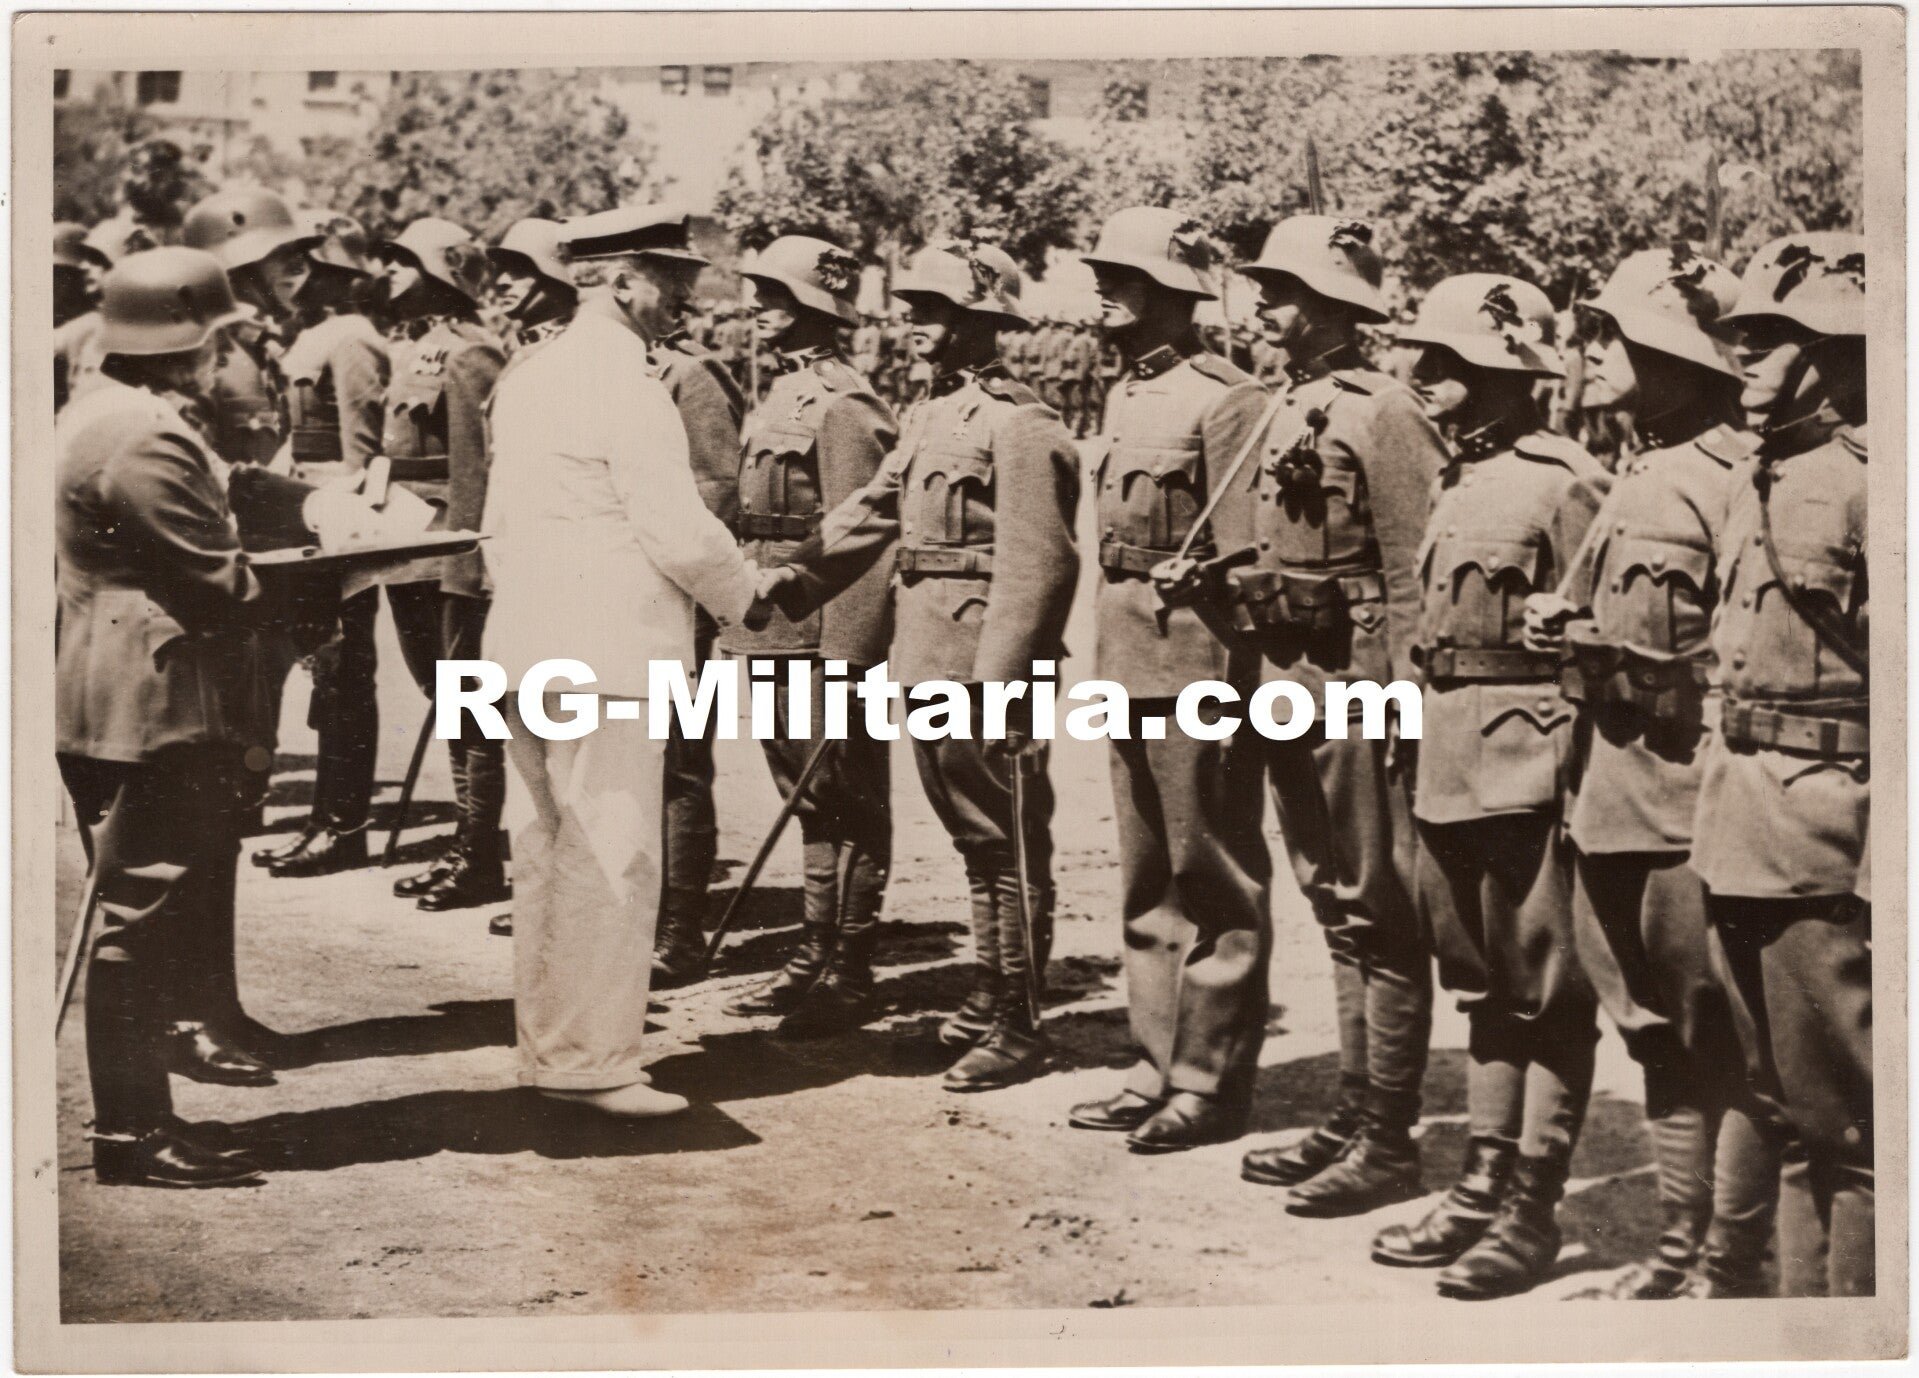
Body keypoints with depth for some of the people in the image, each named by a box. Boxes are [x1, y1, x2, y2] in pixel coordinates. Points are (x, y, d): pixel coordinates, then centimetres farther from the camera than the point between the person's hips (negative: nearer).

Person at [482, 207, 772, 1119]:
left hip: (526, 646, 10)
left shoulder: (529, 377, 14)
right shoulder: (625, 385, -14)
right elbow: (678, 529, -16)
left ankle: (546, 1045, 23)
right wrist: (745, 598, 0)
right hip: (607, 653, -10)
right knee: (611, 861, -5)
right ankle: (595, 1062, -1)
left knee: (547, 853, 14)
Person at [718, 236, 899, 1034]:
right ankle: (814, 959, 24)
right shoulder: (782, 395, 15)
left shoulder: (842, 406, -14)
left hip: (820, 638, -10)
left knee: (847, 806, -1)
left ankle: (848, 978, 5)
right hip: (774, 637, 10)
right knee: (810, 801, 15)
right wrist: (741, 619, 18)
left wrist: (844, 657, -22)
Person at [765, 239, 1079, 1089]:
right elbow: (872, 511, 17)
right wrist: (791, 582, 7)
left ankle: (1019, 1029, 6)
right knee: (974, 841, 18)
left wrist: (994, 680, -24)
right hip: (929, 658, 9)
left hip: (986, 668, -9)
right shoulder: (934, 413, 15)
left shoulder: (1019, 425, -14)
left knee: (1010, 848, -1)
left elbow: (1033, 564, -20)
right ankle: (989, 996, 29)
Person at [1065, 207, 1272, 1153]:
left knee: (1214, 882, 1)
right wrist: (1108, 666, 16)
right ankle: (1159, 1066, 24)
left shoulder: (1222, 398, -11)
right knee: (1147, 885, 15)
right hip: (1129, 666, 9)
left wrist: (1229, 685, -18)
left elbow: (1244, 558, -15)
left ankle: (1210, 1084, 8)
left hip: (1194, 665, -9)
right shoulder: (1126, 395, 15)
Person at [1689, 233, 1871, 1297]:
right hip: (1743, 831, 9)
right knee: (1790, 1102, 17)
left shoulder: (1867, 482, -14)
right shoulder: (1760, 481, 14)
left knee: (1847, 1119, -1)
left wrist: (1884, 868, -20)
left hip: (1824, 835, -9)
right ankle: (1803, 1296, 27)